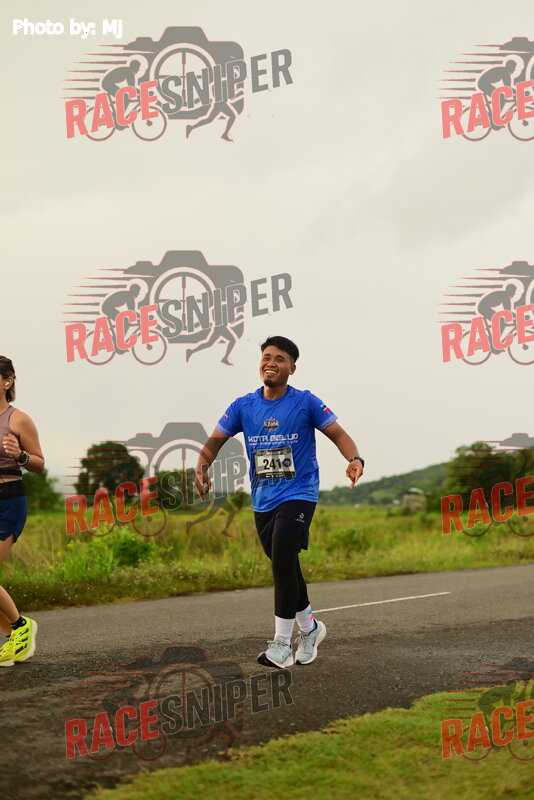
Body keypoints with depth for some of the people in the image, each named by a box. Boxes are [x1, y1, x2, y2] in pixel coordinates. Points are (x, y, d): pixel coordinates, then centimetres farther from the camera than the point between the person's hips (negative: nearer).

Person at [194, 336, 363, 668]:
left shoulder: (305, 402, -5)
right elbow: (215, 441, 5)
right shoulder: (243, 405, 4)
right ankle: (310, 626, 35)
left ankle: (282, 644, -11)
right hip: (263, 500, 5)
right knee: (284, 566, 13)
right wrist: (202, 468, -14)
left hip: (298, 494, -5)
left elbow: (338, 434, -5)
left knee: (282, 560, -18)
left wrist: (355, 459, -25)